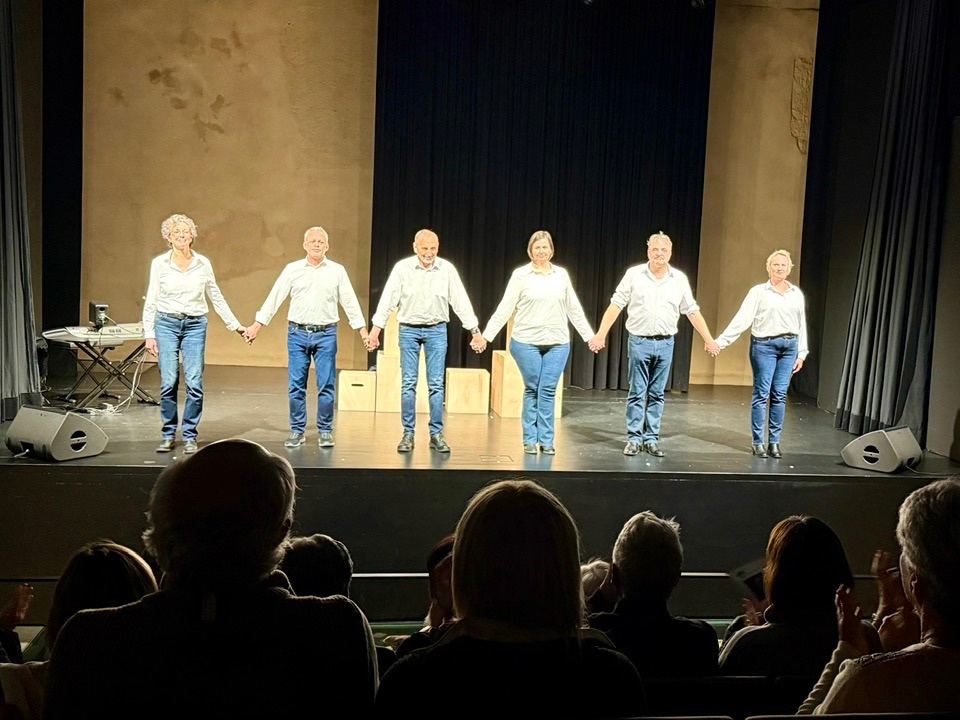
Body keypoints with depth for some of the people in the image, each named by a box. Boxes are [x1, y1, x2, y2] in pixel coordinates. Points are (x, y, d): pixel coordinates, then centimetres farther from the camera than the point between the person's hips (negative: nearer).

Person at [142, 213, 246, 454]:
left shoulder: (203, 263, 4)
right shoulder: (159, 263, 2)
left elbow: (216, 297, 12)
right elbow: (150, 301, 5)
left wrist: (235, 324, 12)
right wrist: (149, 334, 1)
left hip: (195, 326, 1)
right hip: (166, 324, -1)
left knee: (195, 383, -5)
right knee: (168, 382, -4)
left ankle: (189, 436, 7)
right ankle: (168, 434, 11)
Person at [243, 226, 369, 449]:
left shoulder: (337, 270, 4)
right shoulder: (292, 269, 5)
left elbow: (349, 302, 6)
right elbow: (274, 298, 5)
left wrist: (363, 330, 1)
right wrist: (257, 325, 1)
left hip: (326, 334, -1)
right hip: (297, 333, 1)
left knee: (326, 386, 1)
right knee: (296, 386, 3)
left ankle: (325, 431, 12)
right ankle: (297, 431, 14)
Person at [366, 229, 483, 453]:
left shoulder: (447, 269, -4)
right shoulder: (402, 268, -6)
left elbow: (461, 302, -1)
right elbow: (388, 299, -4)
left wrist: (475, 331, -2)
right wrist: (375, 329, -8)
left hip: (437, 330, 1)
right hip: (409, 329, 0)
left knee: (436, 384, 1)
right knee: (408, 383, 1)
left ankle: (436, 434, 8)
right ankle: (408, 434, 9)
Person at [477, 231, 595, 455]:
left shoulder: (562, 275, 8)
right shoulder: (520, 275, 0)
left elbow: (574, 309, 13)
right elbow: (504, 309, -1)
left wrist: (589, 336, 13)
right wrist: (486, 336, -6)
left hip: (557, 343, 2)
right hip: (526, 342, -2)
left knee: (548, 391, 1)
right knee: (531, 390, 4)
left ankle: (546, 440, 9)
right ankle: (530, 440, 13)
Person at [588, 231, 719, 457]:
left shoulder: (679, 279, 4)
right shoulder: (634, 274, -2)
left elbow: (692, 311, 9)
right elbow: (616, 305, -3)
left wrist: (708, 339, 9)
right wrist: (601, 334, -9)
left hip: (665, 343, 2)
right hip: (639, 341, -2)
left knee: (657, 394, 8)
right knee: (637, 393, 3)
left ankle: (651, 439, 15)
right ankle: (634, 438, 9)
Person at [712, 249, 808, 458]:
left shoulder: (797, 294, 11)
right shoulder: (759, 291, -1)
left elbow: (802, 324, 14)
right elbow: (741, 319, -7)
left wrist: (801, 353, 10)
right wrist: (720, 341, -15)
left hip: (789, 346, 4)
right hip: (765, 345, -4)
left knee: (779, 395, 5)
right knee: (761, 394, -1)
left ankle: (774, 442, 12)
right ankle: (758, 442, 7)